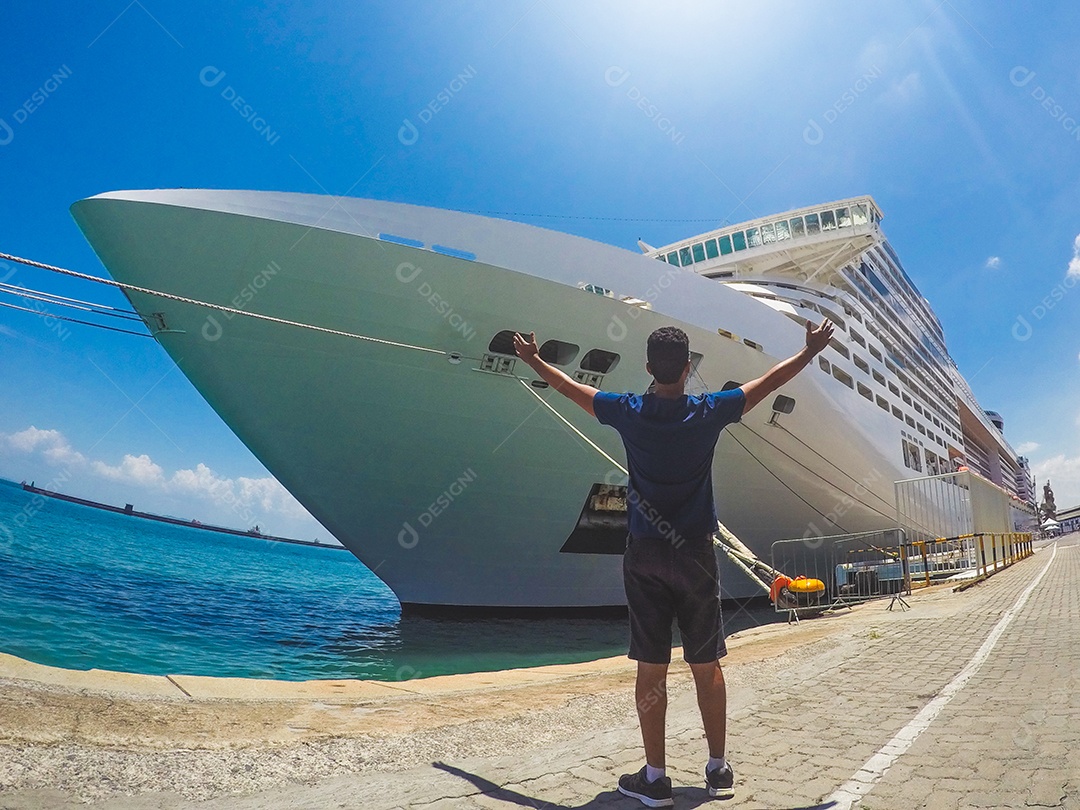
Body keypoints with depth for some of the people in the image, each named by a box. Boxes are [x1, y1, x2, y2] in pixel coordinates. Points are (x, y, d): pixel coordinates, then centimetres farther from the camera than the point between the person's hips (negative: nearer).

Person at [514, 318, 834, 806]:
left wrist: (533, 360, 27)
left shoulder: (628, 412, -4)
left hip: (644, 555, 0)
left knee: (651, 667, 5)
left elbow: (569, 387, 11)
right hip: (694, 553, 0)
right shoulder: (708, 412, -5)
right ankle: (718, 770, 24)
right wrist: (811, 351, 24)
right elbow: (768, 382, 8)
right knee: (706, 665, 12)